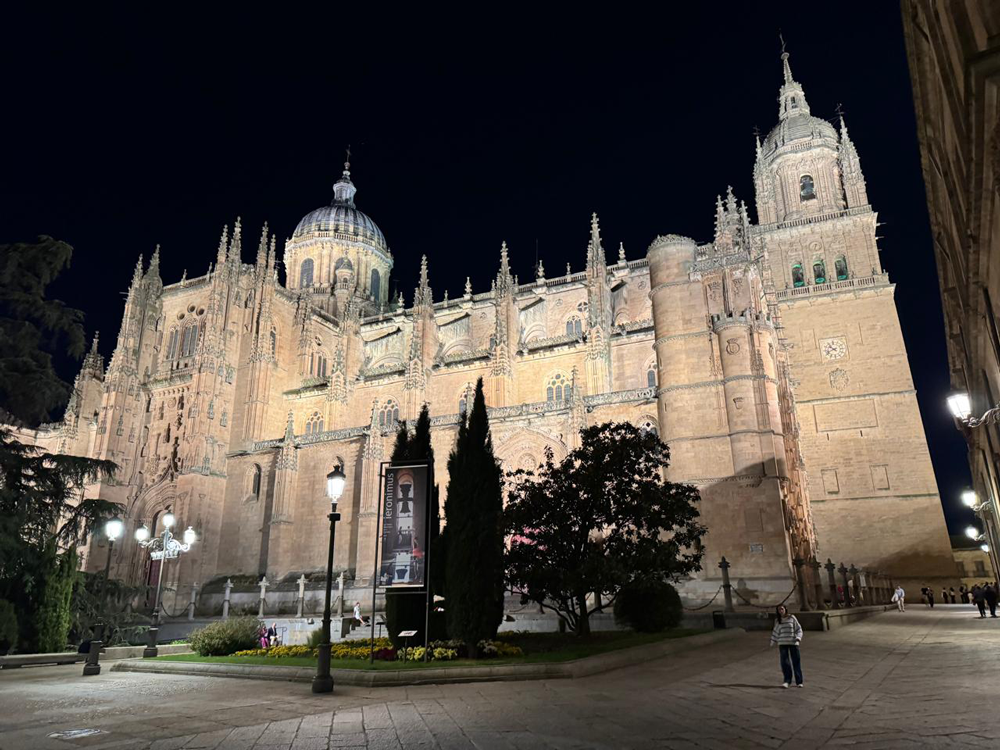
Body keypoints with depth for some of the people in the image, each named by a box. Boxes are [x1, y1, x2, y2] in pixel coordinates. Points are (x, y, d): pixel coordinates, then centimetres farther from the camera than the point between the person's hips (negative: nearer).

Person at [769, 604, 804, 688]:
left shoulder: (792, 618, 0)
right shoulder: (777, 621, 8)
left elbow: (798, 628, 3)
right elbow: (775, 632, 16)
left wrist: (798, 637, -12)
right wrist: (773, 642, 14)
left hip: (793, 643, -2)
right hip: (782, 643, 2)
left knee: (796, 662, 3)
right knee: (784, 662, -6)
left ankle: (799, 681, 14)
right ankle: (787, 681, 0)